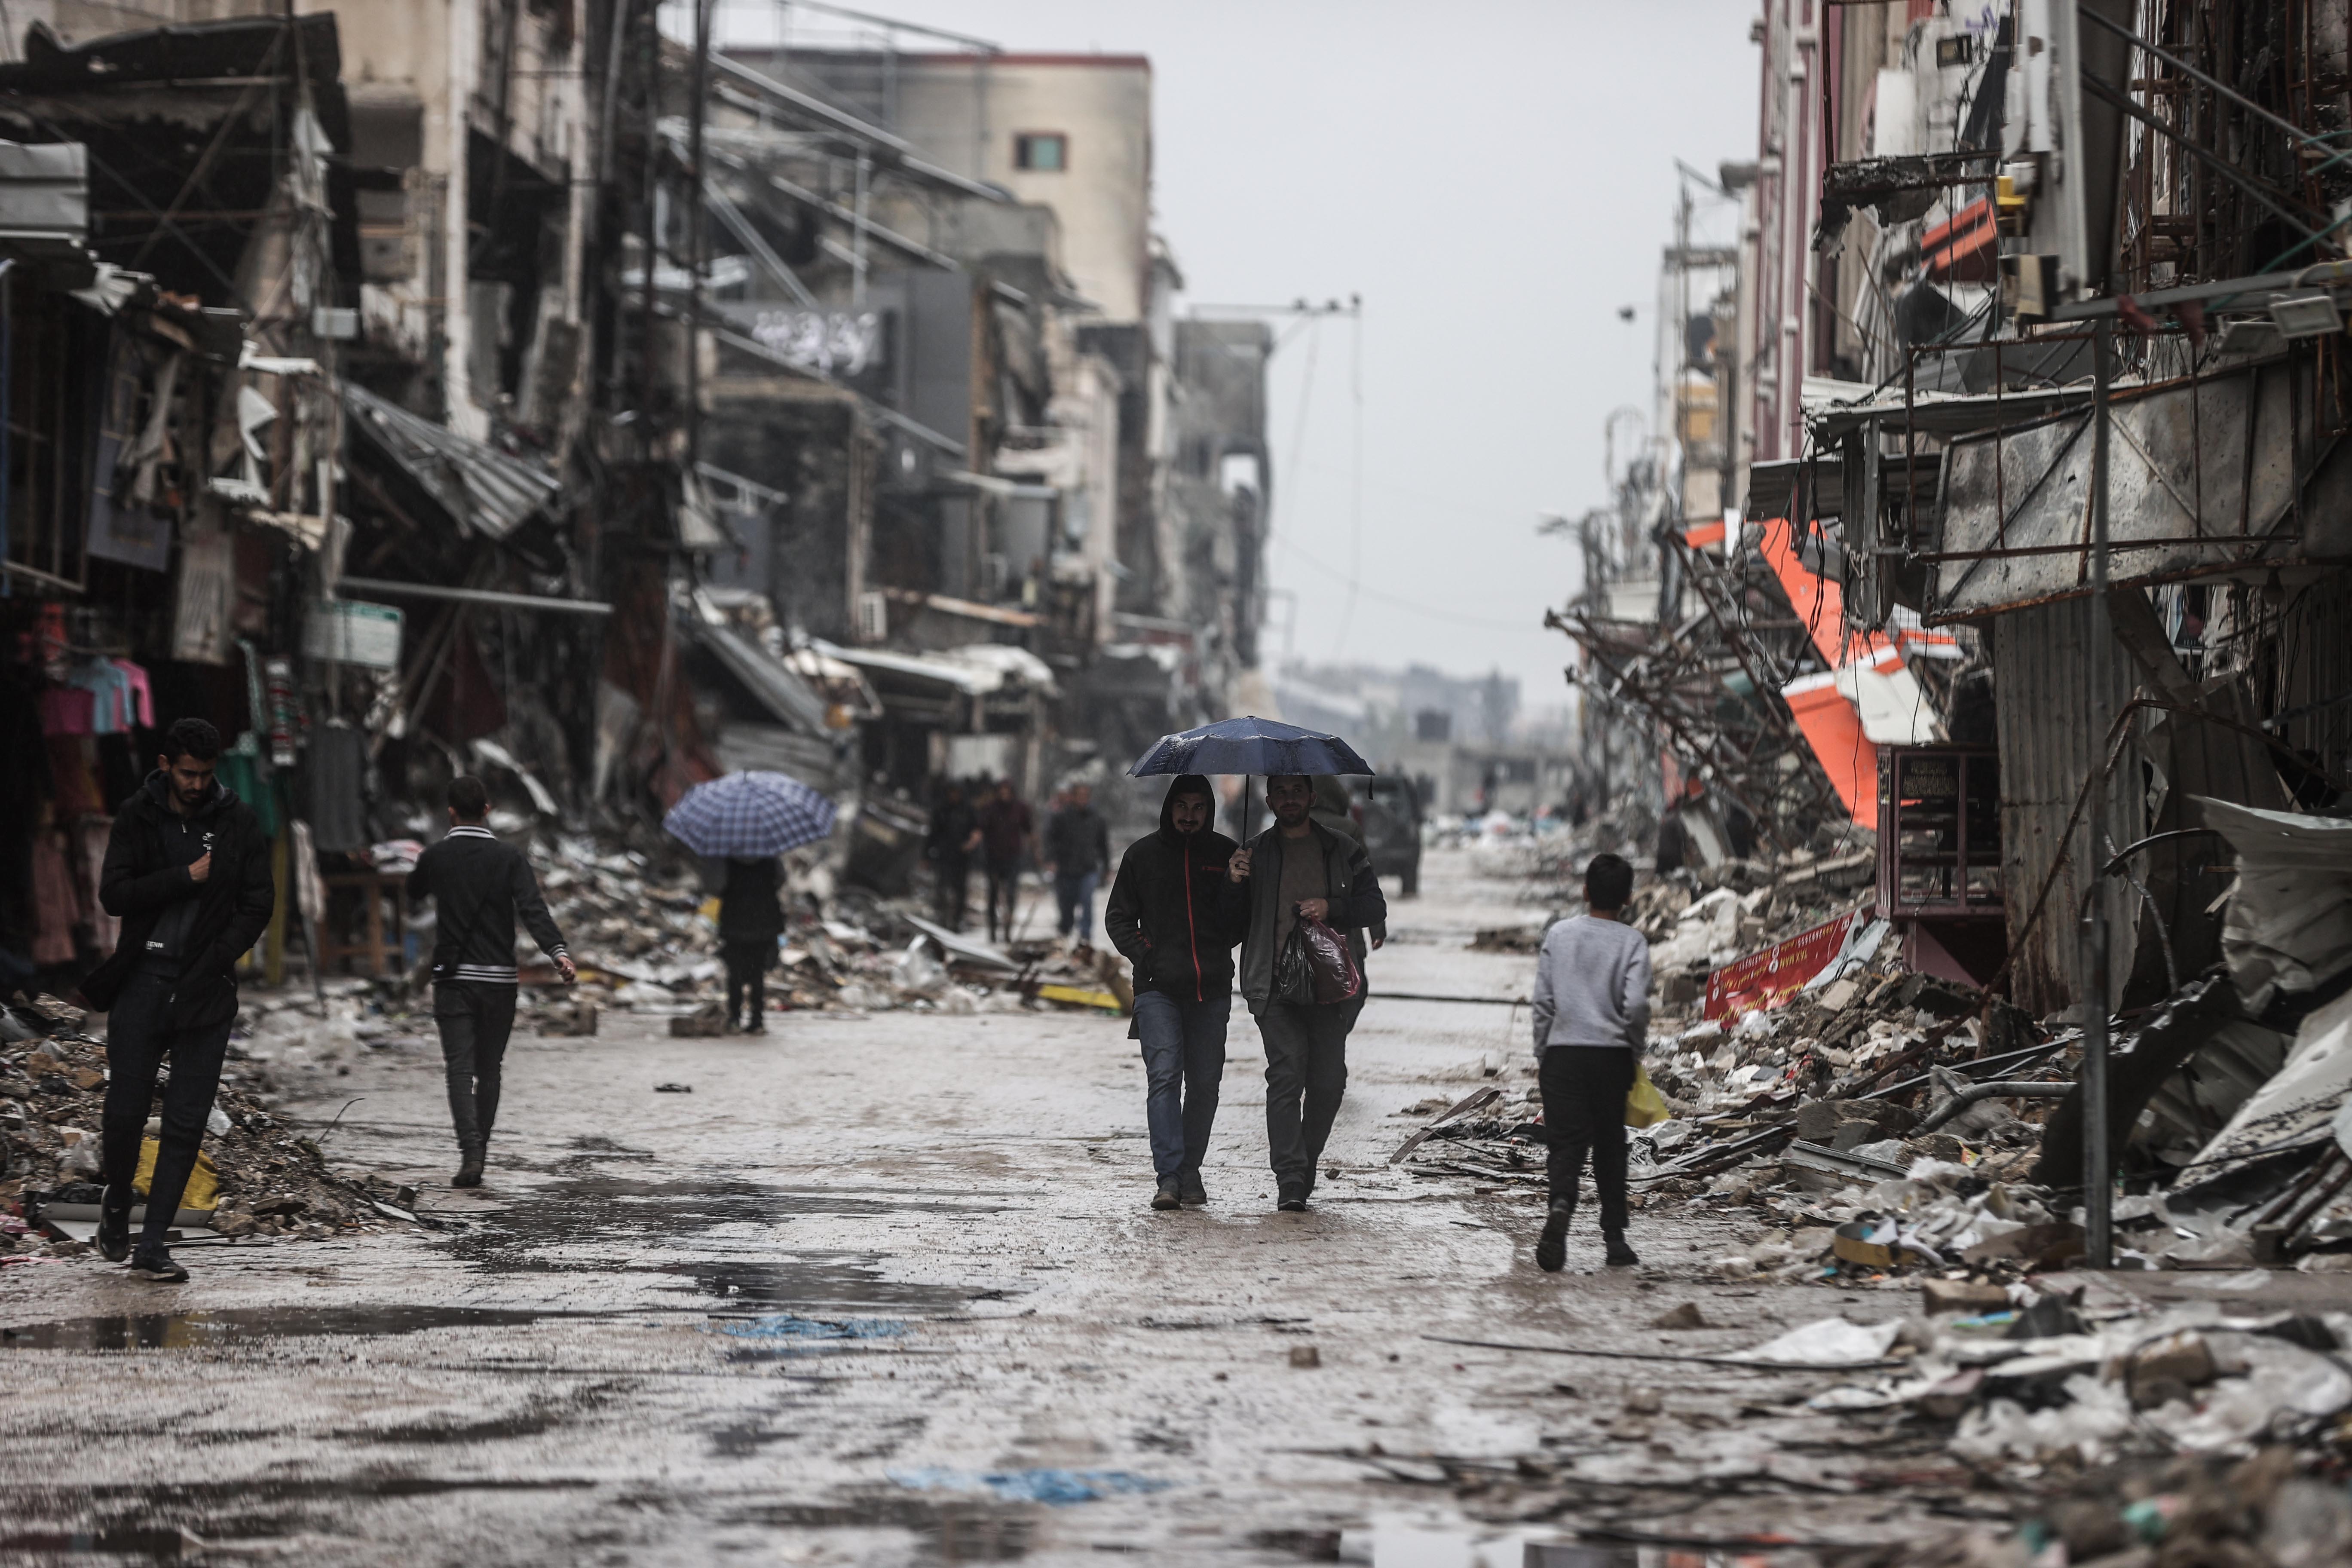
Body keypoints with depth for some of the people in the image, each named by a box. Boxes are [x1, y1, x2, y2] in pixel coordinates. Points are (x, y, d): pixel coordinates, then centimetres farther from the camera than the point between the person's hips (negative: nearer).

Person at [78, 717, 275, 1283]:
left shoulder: (238, 822, 3)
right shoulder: (137, 817, 2)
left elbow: (258, 904, 1)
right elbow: (114, 895, -6)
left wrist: (211, 967, -9)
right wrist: (187, 877, -14)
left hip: (205, 990, 0)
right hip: (143, 980, 0)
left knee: (186, 1126, -3)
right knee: (124, 1114, -2)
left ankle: (152, 1246, 1)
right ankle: (117, 1203, 28)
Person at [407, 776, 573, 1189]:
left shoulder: (435, 857, 1)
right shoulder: (508, 857, -2)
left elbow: (413, 895, 22)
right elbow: (533, 909, -15)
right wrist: (558, 951, -23)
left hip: (453, 978, -1)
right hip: (499, 979, 1)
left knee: (460, 1069, -5)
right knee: (489, 1070, 14)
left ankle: (470, 1151, -22)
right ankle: (478, 1152, 19)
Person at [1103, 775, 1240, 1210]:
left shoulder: (1226, 855, 7)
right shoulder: (1143, 855, 6)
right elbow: (1118, 917, 13)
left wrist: (1223, 946, -1)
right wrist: (1141, 953, -3)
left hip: (1212, 989, 2)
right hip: (1158, 988, -2)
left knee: (1204, 1083, 5)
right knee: (1164, 1076, -13)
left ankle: (1190, 1171, 18)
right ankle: (1169, 1175, -18)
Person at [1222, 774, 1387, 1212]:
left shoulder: (1343, 852, 12)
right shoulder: (1254, 855, 12)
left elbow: (1375, 909, 7)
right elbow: (1233, 925, 10)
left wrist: (1332, 908, -9)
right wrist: (1234, 886, -8)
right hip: (1274, 984, -1)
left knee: (1328, 1081, -1)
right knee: (1286, 1074, -13)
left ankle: (1306, 1160, 19)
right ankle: (1290, 1179, -16)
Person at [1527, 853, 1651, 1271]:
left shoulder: (1558, 935, 3)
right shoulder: (1632, 943, -3)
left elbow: (1543, 1001, 4)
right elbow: (1636, 1005, -11)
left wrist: (1541, 1055, 13)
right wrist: (1637, 1052, 5)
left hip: (1563, 1053, 1)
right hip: (1612, 1055, -1)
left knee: (1567, 1143, -2)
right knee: (1610, 1147, 12)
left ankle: (1561, 1207, -30)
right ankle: (1614, 1236, 15)